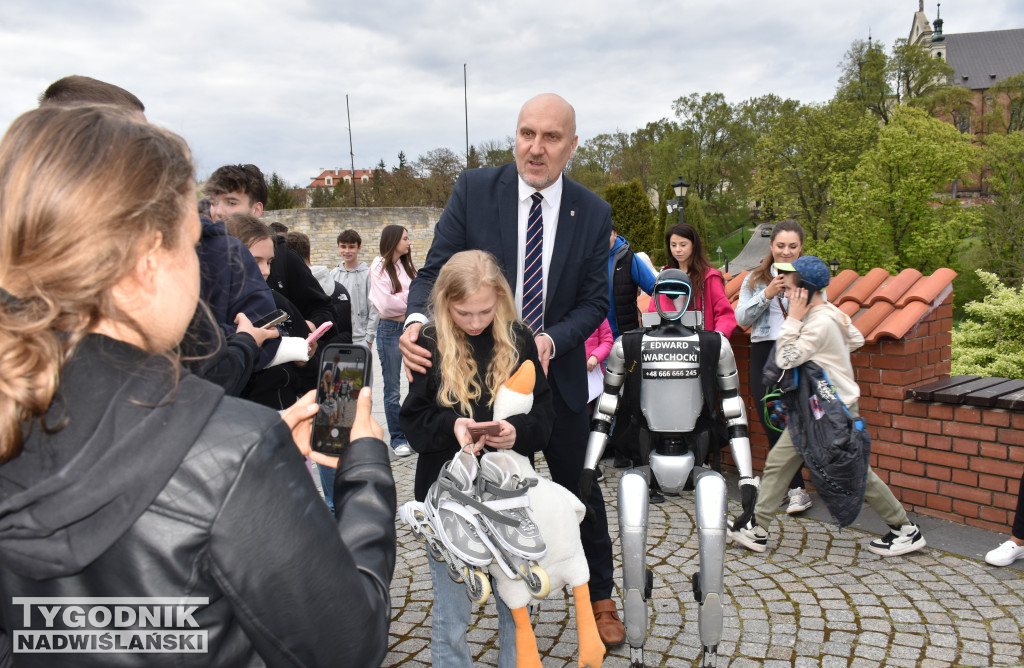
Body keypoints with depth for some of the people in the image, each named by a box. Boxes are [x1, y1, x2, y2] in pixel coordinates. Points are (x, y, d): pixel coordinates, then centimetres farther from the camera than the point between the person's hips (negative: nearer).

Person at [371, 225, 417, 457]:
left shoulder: (407, 266, 12)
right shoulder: (380, 267, -6)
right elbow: (386, 304, -14)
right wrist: (411, 297, -4)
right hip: (391, 329, -5)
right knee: (393, 389, 5)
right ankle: (397, 438, 15)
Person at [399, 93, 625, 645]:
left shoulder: (592, 212, -5)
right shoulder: (474, 190, -9)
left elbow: (594, 301, -3)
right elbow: (436, 270, -10)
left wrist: (551, 341, -23)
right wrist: (416, 320, -31)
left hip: (557, 373, 1)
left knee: (580, 485, 14)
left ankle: (600, 596, 36)